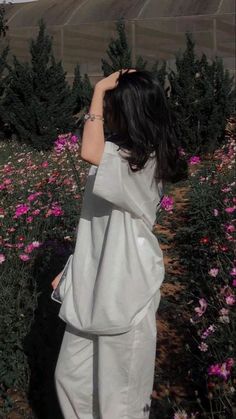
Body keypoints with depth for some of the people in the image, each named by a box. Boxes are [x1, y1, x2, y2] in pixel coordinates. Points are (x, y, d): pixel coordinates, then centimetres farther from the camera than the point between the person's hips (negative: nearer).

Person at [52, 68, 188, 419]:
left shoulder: (144, 163, -18)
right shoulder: (123, 157, 10)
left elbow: (90, 152, -37)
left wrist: (99, 91, -24)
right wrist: (73, 269, 16)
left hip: (126, 291, -9)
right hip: (94, 286, 9)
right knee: (70, 378, 18)